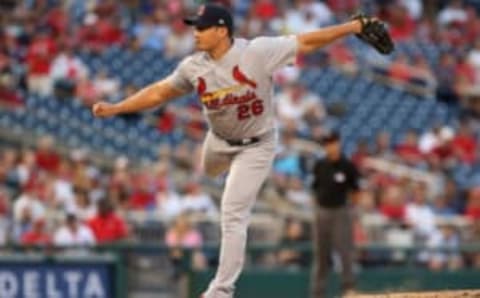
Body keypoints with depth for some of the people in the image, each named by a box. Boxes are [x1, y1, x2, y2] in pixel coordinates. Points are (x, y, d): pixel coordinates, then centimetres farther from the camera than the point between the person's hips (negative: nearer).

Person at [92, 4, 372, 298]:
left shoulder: (258, 52, -25)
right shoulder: (193, 67, -12)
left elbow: (306, 42, -23)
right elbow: (158, 92, 0)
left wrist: (353, 26, -27)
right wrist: (115, 108, -6)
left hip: (256, 146, -5)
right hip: (219, 141, 6)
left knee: (233, 215, -11)